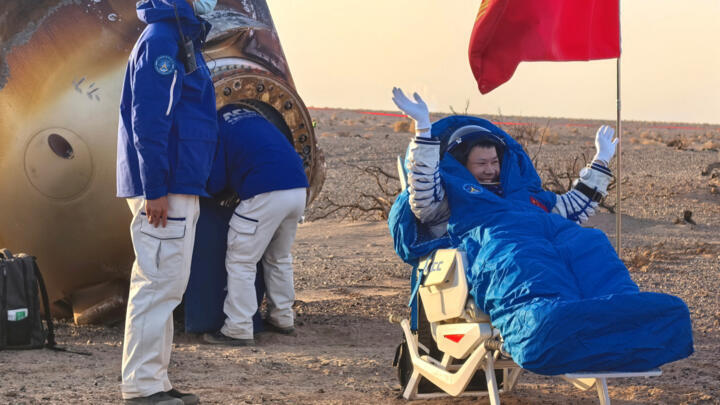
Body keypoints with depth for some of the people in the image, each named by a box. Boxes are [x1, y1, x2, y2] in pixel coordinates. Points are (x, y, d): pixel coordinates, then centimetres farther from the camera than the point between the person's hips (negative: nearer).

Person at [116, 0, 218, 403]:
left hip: (180, 189, 10)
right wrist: (154, 191, -23)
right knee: (159, 283, -8)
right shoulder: (161, 38, -13)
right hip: (164, 189, -10)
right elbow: (148, 120, -20)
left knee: (165, 285, 13)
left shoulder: (182, 37, 18)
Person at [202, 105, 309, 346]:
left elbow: (215, 184, 0)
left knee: (241, 262, 2)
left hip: (266, 194, -8)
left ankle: (239, 330, 1)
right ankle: (283, 319, 32)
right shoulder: (251, 116, 26)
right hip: (298, 189, 8)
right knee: (279, 259, 24)